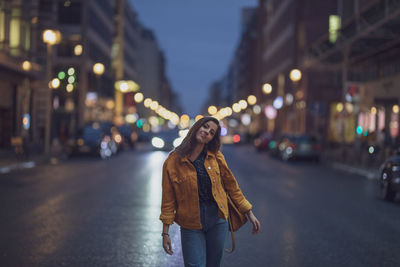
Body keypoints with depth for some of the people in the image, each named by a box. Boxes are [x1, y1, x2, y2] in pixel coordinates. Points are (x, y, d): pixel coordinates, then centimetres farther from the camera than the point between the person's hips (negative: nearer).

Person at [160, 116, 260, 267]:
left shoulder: (216, 157, 1)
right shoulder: (173, 161, -6)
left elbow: (231, 185, 10)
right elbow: (168, 200, -4)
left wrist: (249, 213, 9)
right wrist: (165, 233, -4)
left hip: (217, 220, 3)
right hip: (191, 224, -2)